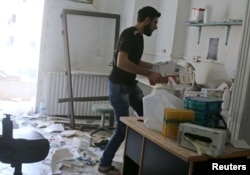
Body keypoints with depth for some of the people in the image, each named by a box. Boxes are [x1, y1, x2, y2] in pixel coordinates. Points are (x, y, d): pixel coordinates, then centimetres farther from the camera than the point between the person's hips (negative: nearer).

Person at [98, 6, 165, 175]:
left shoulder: (139, 36, 10)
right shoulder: (129, 34, -19)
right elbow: (122, 62, -32)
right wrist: (149, 74, -28)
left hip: (131, 85, 10)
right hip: (119, 86, -10)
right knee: (123, 127, -4)